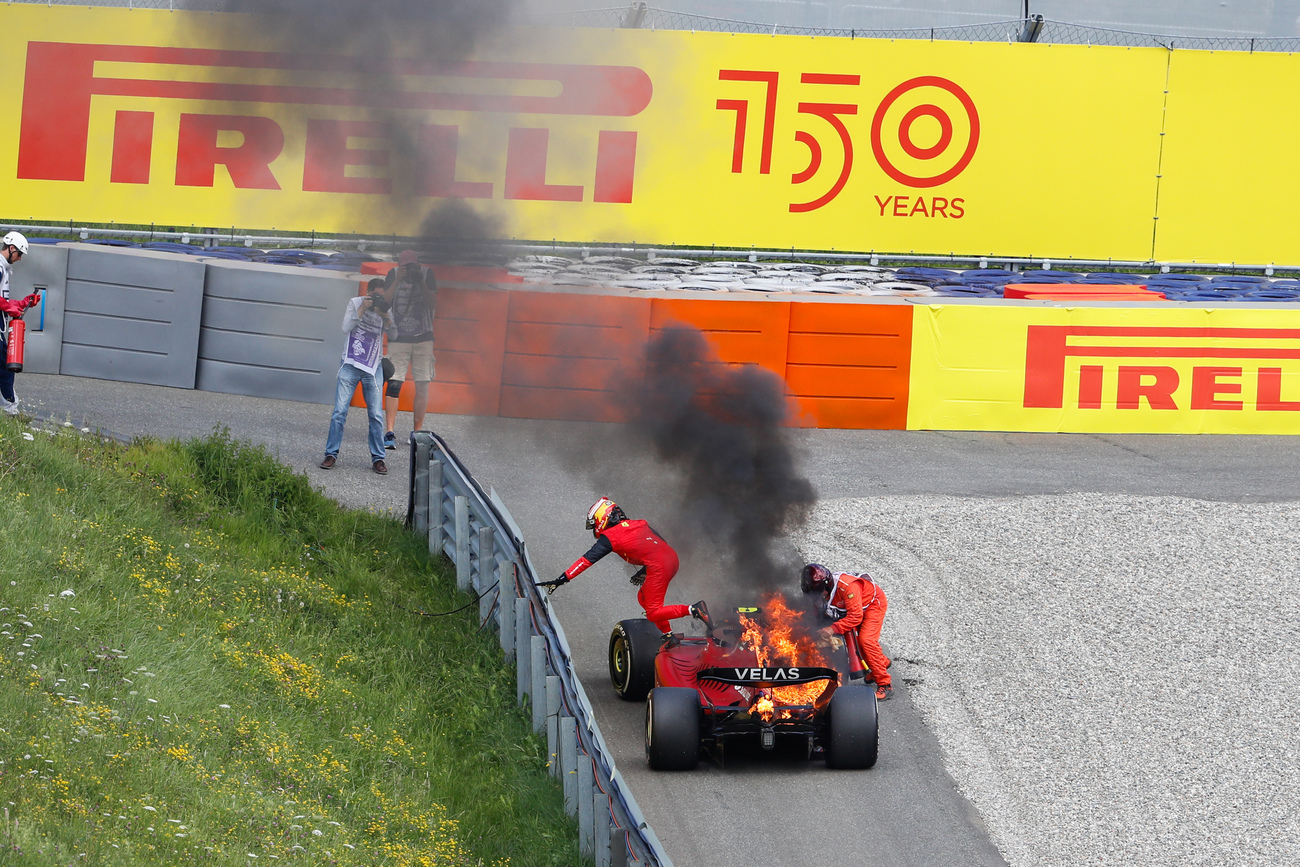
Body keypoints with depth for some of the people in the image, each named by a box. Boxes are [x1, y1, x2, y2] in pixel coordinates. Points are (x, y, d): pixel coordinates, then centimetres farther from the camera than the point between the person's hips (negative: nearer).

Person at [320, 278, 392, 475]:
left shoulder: (385, 309, 3)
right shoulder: (355, 303, 1)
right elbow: (347, 327, -10)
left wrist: (385, 317, -20)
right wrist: (363, 308, -16)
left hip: (372, 368, 1)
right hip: (350, 365, -1)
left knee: (376, 414, -3)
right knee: (340, 411, -5)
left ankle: (377, 458, 6)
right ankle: (331, 454, 2)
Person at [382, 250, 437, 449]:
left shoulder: (427, 275, -1)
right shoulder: (394, 275, -1)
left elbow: (433, 303, -7)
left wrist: (421, 283, -18)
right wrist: (397, 281, -20)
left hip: (423, 339, 1)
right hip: (398, 339, -1)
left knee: (422, 386, 2)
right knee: (393, 384, -11)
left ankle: (418, 432, 12)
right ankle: (390, 434, -13)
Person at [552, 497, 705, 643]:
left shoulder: (609, 537, 1)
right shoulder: (638, 525, 22)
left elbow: (587, 559, 0)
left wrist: (564, 578, 2)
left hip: (659, 567, -8)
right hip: (672, 559, 8)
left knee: (653, 614, -3)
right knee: (643, 598, 24)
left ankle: (694, 610, -19)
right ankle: (669, 635, 22)